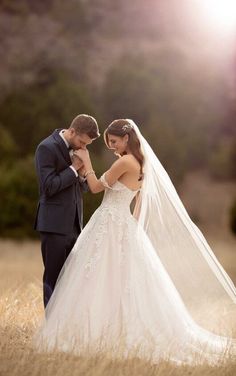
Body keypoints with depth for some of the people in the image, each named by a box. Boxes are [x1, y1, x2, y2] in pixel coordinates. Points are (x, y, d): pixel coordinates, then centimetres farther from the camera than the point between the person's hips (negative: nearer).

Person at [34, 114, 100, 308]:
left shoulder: (76, 150, 13)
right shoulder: (47, 148, -11)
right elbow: (48, 187, -18)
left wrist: (82, 174, -3)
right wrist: (73, 169, -13)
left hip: (73, 224, 8)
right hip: (55, 225, -7)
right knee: (54, 278, -2)